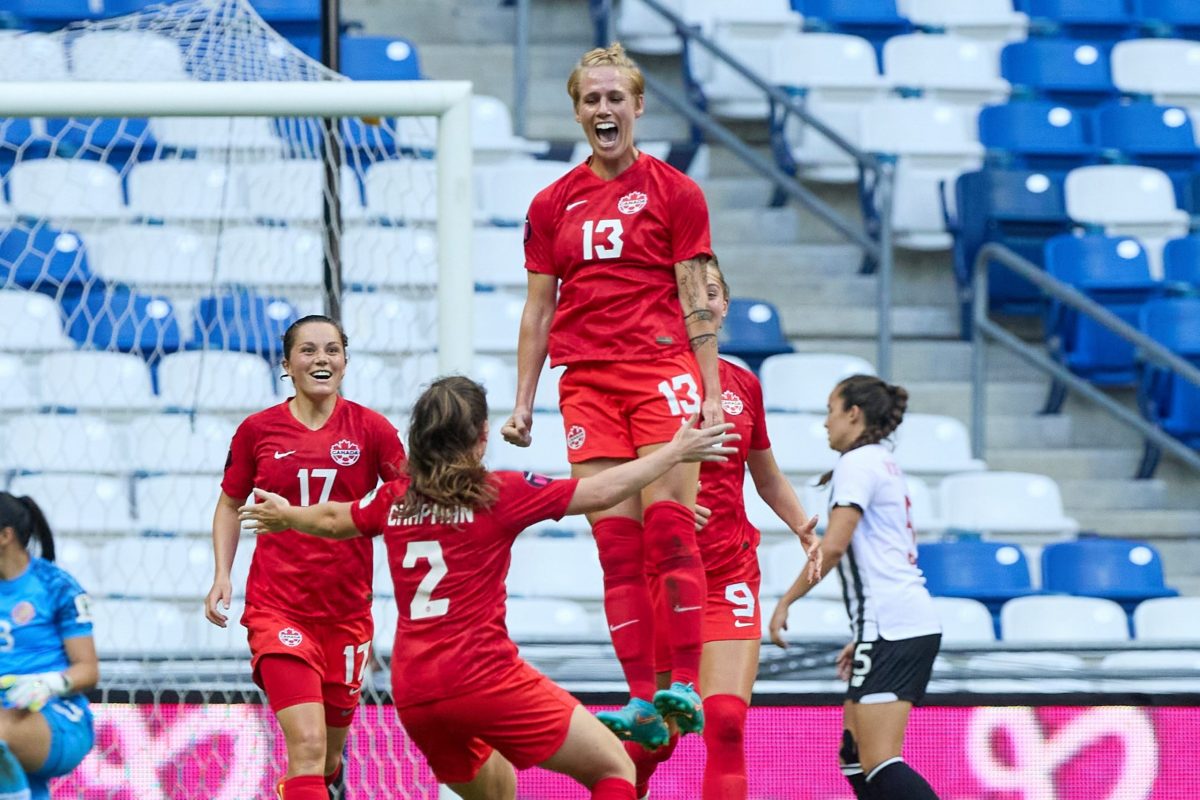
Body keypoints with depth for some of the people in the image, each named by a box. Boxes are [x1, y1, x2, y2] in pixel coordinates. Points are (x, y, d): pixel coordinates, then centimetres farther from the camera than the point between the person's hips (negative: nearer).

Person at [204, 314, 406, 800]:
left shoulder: (370, 429, -1)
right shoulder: (258, 430, 0)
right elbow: (230, 505, 14)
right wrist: (222, 575, 1)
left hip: (347, 610, 2)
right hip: (278, 608, -2)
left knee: (329, 757, 15)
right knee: (308, 745, -20)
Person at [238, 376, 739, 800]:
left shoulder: (395, 500, 11)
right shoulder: (500, 494, -4)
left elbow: (333, 520, 32)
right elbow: (604, 492, -2)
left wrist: (285, 516, 53)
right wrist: (675, 452, 10)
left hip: (413, 696, 6)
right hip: (483, 679, -6)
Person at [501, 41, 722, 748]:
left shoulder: (674, 191, 4)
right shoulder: (554, 204, 14)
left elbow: (697, 300, 2)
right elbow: (538, 311, 17)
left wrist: (713, 392, -4)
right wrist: (523, 403, 11)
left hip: (662, 368, -3)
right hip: (587, 382, 3)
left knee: (668, 525, -15)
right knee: (617, 543, -3)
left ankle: (686, 686, -12)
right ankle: (643, 702, -5)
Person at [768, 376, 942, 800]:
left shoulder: (858, 462, -6)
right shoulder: (884, 463, 24)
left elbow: (833, 545, -16)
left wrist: (785, 602, -7)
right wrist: (863, 639, 27)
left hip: (892, 630, -10)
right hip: (912, 625, 10)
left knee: (879, 765, -16)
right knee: (854, 758, 12)